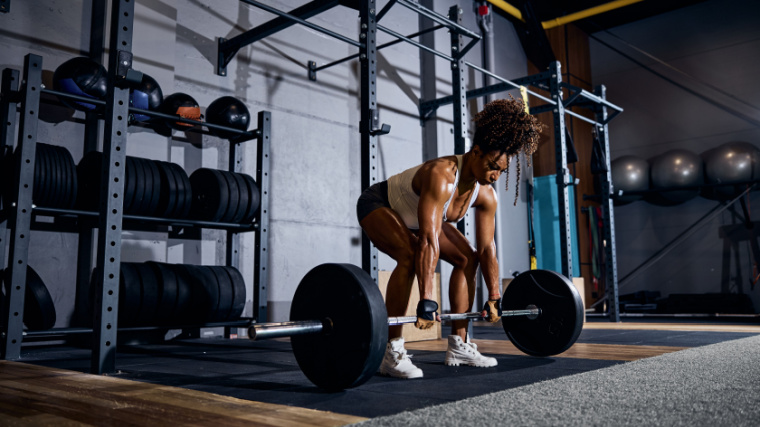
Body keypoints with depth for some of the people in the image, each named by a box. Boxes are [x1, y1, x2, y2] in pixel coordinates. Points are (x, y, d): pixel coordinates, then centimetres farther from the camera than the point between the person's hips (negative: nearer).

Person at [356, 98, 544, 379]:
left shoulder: (486, 195, -15)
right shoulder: (441, 176, -39)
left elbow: (486, 248, -7)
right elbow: (429, 239, -47)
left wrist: (494, 298, -5)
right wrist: (426, 301, -50)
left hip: (412, 216, 8)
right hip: (378, 204, -8)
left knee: (467, 258, 0)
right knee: (410, 256, -35)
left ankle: (458, 346, 5)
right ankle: (392, 353, -27)